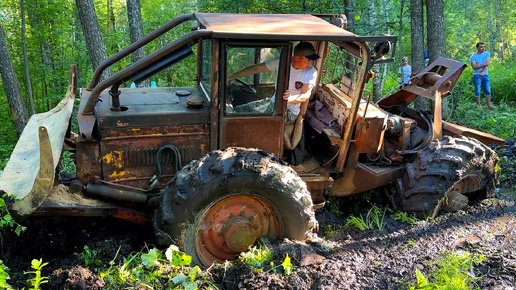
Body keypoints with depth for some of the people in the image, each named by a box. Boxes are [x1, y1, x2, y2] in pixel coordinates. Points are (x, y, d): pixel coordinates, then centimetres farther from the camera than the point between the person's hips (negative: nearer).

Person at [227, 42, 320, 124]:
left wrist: (290, 98, -42)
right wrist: (234, 75, -8)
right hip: (274, 103, 4)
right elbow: (256, 68, -5)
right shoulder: (280, 62, -9)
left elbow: (306, 95, -20)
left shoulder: (311, 72, -15)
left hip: (290, 112, -4)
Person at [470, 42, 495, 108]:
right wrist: (483, 64, -12)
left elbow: (487, 64, -4)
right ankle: (479, 105, 7)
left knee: (488, 91, 0)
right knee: (477, 91, -1)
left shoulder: (487, 54, 7)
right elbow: (474, 67, -12)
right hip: (477, 76, -3)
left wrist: (483, 72, -18)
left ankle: (489, 105, 4)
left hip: (485, 75, 3)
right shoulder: (473, 56, -2)